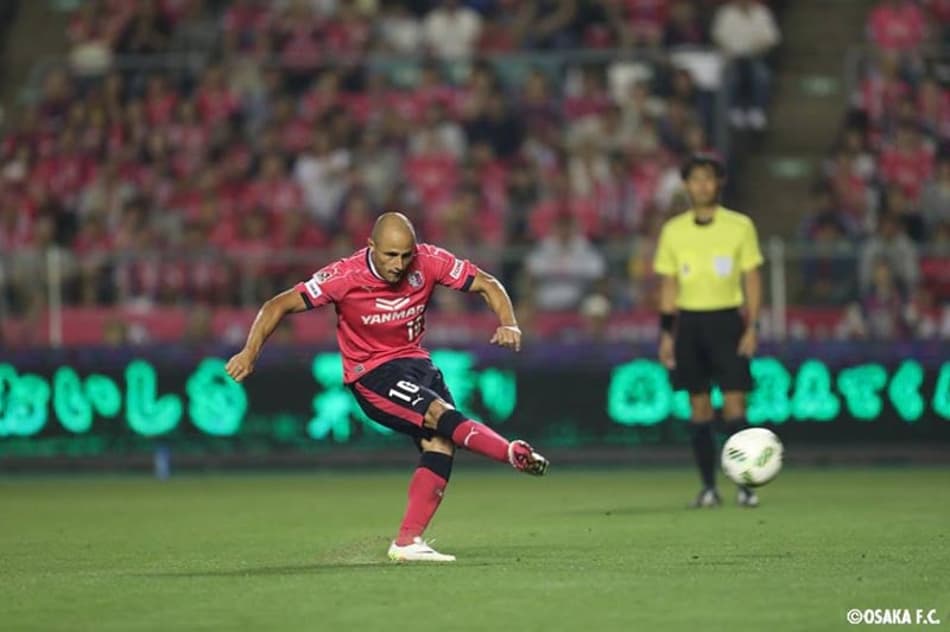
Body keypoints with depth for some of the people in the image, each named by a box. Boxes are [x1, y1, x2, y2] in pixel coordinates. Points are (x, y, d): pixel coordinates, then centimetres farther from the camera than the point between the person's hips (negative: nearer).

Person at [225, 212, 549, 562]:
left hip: (415, 360, 4)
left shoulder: (429, 262, -12)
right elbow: (280, 305, -15)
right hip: (371, 373, -4)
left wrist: (508, 323, -19)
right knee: (440, 414, -28)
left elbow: (486, 284, -1)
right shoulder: (345, 276, -20)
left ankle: (408, 541, -14)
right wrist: (250, 352, -27)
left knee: (439, 441, -16)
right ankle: (514, 453, -25)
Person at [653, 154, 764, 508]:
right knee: (699, 406, 2)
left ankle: (745, 485, -7)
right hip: (689, 322, 2)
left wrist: (752, 327, -5)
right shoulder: (673, 230, 6)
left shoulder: (740, 226, 1)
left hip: (727, 320, -2)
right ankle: (708, 487, 7)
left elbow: (752, 280, 3)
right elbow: (668, 285, 10)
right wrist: (666, 333, 4)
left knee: (734, 402, -10)